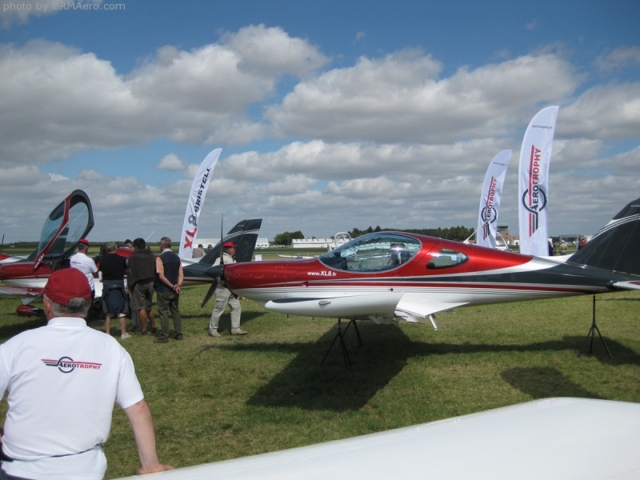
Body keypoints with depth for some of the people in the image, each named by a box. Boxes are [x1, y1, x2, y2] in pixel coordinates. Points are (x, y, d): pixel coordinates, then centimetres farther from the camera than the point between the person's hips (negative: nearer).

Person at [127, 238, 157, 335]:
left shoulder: (133, 257, -7)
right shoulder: (152, 256, 11)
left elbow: (130, 272, -9)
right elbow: (156, 270, 14)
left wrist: (129, 286, -6)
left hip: (139, 284, -6)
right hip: (150, 283, 6)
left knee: (141, 307, -1)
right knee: (149, 306, 16)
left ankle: (144, 329, 1)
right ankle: (153, 327, 18)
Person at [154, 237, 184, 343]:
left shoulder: (160, 258, -13)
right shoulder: (177, 258, 7)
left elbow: (161, 276, -18)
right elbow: (181, 275, 1)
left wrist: (172, 286, -14)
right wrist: (178, 285, -10)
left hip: (163, 291, -6)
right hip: (174, 291, 6)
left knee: (163, 313, 1)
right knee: (176, 312, 13)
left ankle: (164, 336, 4)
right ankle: (178, 334, 17)